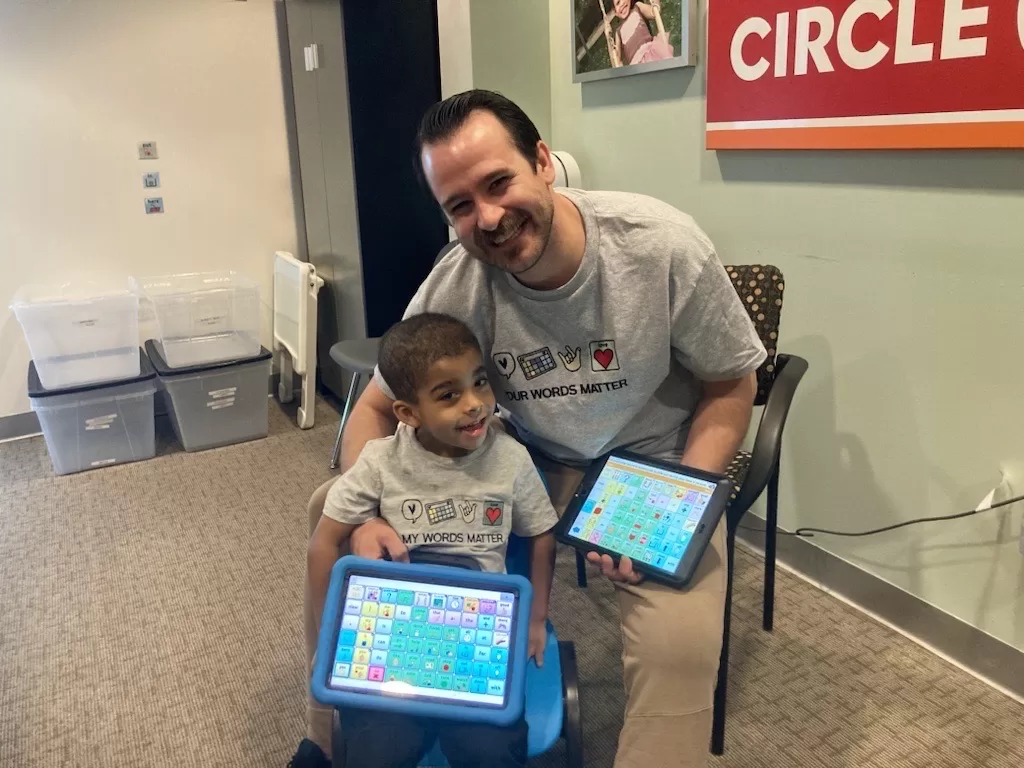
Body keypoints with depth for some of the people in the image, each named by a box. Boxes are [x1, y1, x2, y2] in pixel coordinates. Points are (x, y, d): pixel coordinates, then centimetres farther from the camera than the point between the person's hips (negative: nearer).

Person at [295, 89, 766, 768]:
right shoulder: (454, 289, -17)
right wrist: (367, 515, -24)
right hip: (527, 461, 3)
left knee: (679, 650, -32)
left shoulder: (664, 245, -22)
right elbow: (377, 409, -4)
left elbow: (732, 386, -9)